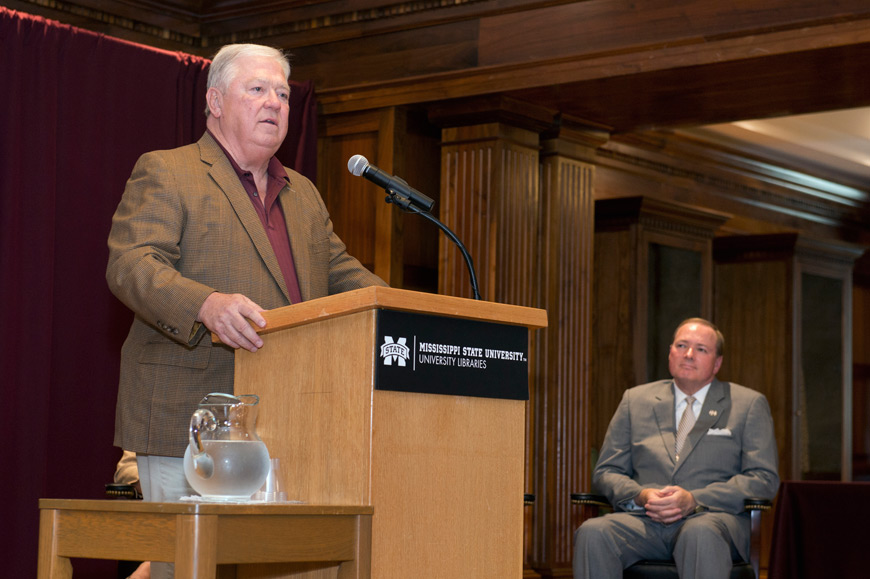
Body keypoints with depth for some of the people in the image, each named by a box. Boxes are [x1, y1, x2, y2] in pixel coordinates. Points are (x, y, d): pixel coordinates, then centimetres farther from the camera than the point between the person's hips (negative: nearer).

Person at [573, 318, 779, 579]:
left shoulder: (749, 404, 13)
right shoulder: (636, 399, 20)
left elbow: (764, 479, 3)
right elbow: (606, 472, 16)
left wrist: (694, 499, -12)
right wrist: (641, 496, -8)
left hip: (712, 517, -2)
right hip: (644, 518, 2)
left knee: (701, 534, -40)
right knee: (592, 533, -31)